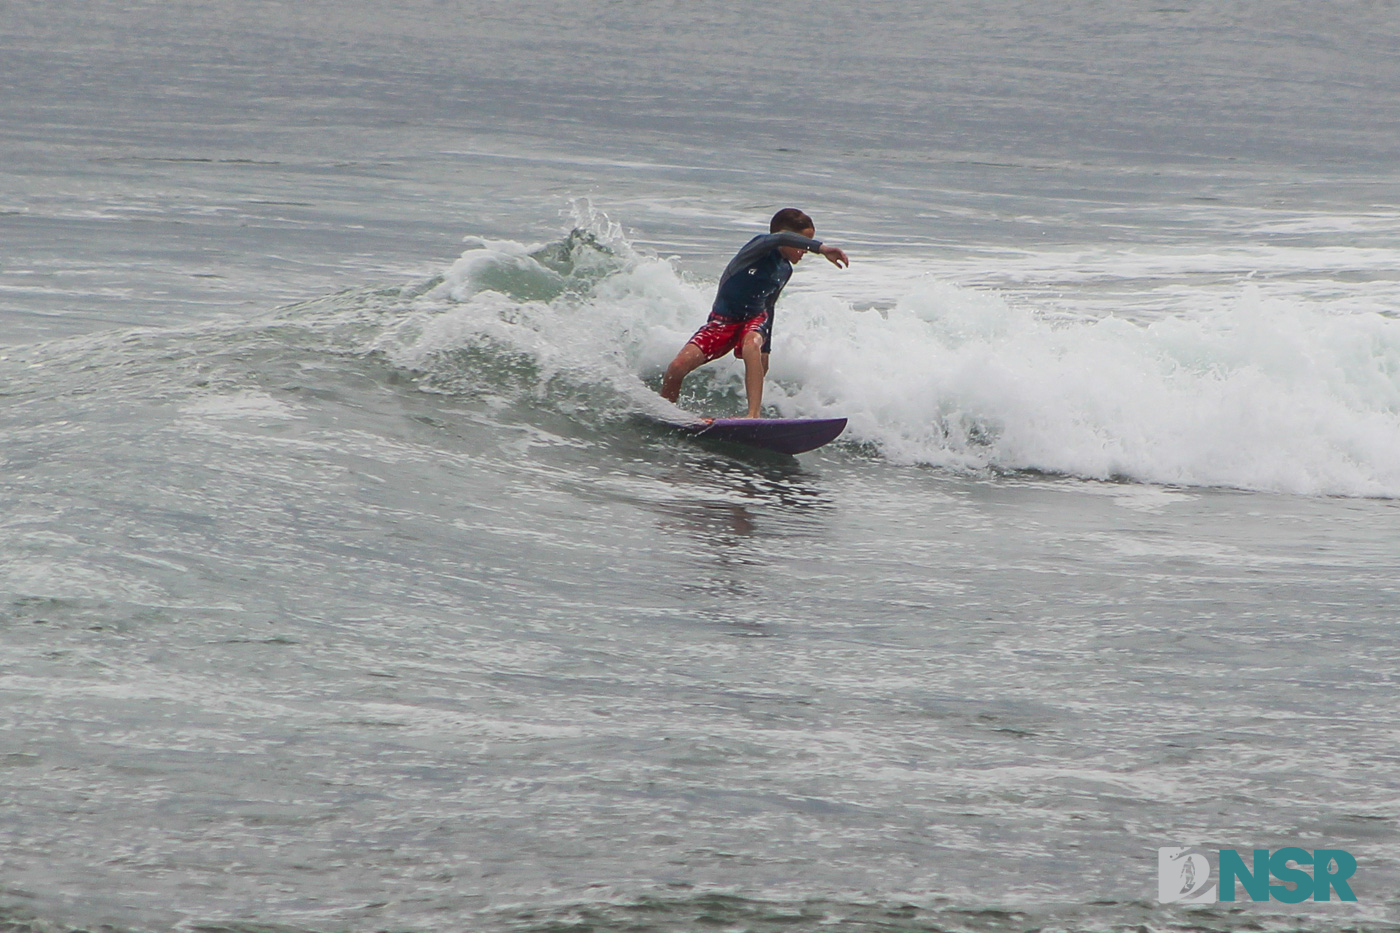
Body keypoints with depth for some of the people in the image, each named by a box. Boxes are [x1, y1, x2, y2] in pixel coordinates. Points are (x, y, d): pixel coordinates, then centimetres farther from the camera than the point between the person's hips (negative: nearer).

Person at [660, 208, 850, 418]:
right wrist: (821, 248, -52)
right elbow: (782, 239, -41)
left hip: (754, 319, 4)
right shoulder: (760, 247, -17)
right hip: (722, 321, -4)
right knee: (678, 367, -18)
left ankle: (754, 415, -43)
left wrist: (765, 351, 21)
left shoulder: (785, 270, 3)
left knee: (751, 347, -34)